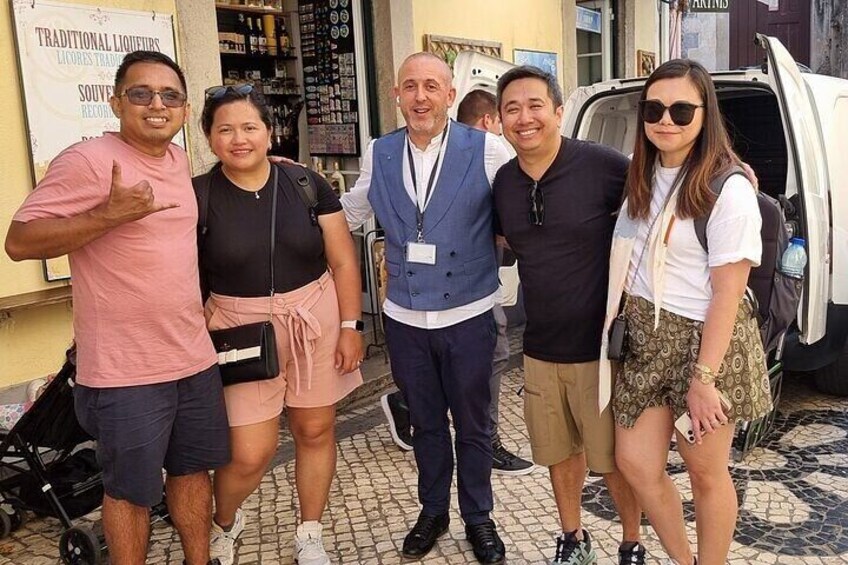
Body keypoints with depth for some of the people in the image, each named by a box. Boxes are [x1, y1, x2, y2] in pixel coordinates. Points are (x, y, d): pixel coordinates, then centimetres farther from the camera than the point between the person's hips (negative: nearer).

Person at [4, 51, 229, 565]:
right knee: (132, 491, 10)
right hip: (125, 371, -7)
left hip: (195, 357, 7)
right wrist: (110, 215, -29)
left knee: (194, 469, 20)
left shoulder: (180, 160, 8)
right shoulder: (87, 161, -14)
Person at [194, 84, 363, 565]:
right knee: (251, 452, -3)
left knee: (315, 431, 11)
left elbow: (343, 261, 2)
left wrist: (350, 326, -2)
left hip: (315, 325, 2)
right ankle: (224, 524, 32)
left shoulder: (306, 184, -2)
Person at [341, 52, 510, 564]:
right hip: (405, 316, 3)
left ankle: (478, 517, 36)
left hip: (468, 315, -3)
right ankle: (433, 511, 40)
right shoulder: (379, 156, 2)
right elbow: (348, 214, 16)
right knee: (425, 421, 19)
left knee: (473, 424, 14)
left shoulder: (488, 151, -10)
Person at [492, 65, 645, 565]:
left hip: (600, 345, -5)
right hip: (541, 349, 5)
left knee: (615, 459, 11)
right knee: (560, 452, 20)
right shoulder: (504, 182, 2)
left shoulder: (600, 164, -16)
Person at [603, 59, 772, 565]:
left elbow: (728, 292, -16)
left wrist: (704, 377, -18)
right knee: (636, 463, 10)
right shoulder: (643, 178, 6)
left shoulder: (728, 190, -15)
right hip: (644, 337, 6)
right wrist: (626, 322, 6)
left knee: (705, 472, 10)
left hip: (704, 340, -6)